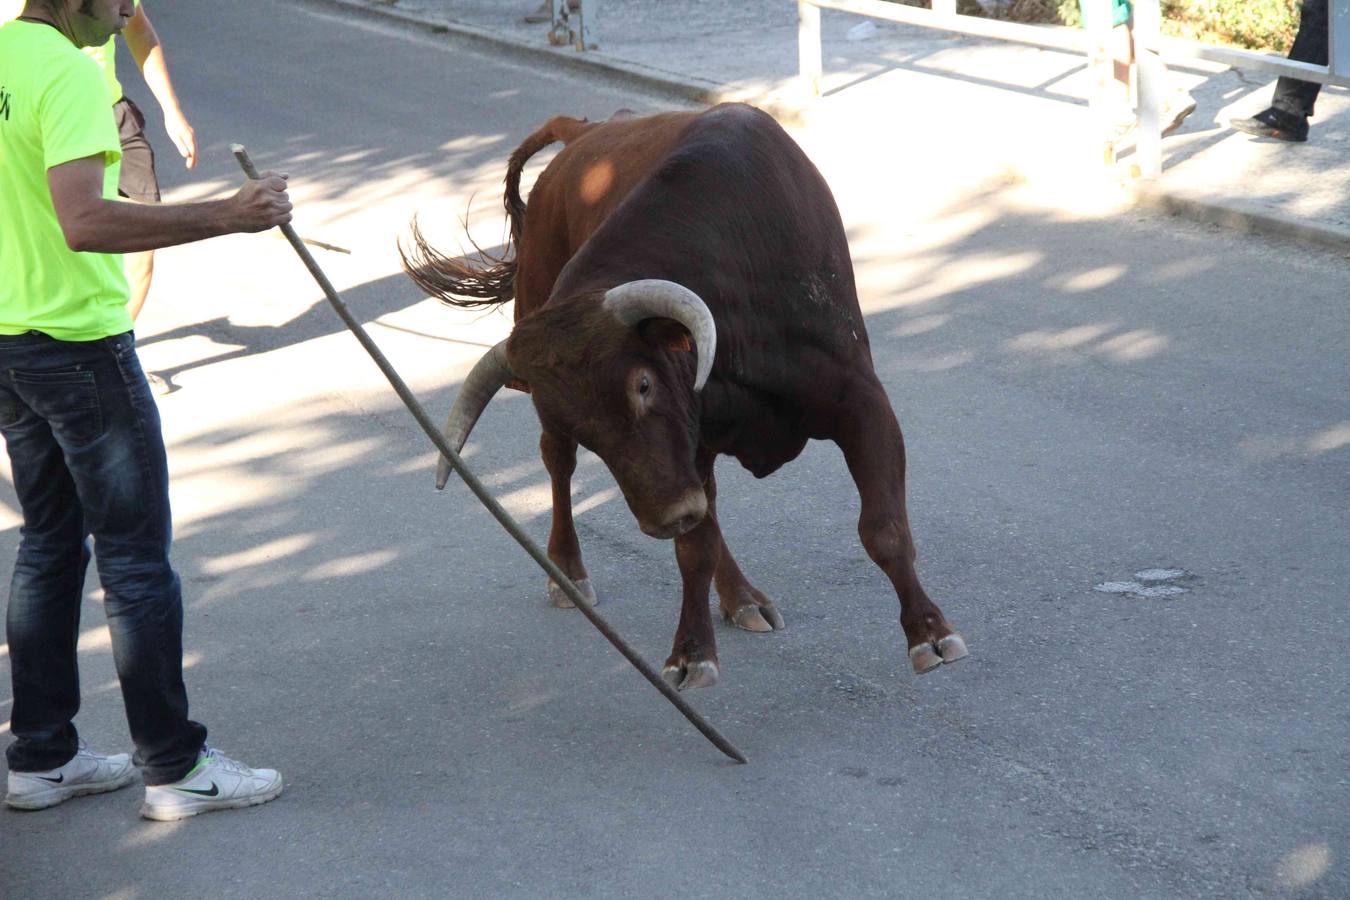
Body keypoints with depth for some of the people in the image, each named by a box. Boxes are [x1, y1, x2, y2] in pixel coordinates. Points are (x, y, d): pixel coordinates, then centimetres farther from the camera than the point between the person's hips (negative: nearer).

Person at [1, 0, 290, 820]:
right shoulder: (68, 74, -20)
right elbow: (84, 222, -32)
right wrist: (226, 215, -32)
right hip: (81, 345, -9)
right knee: (137, 560, 0)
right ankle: (175, 767, 8)